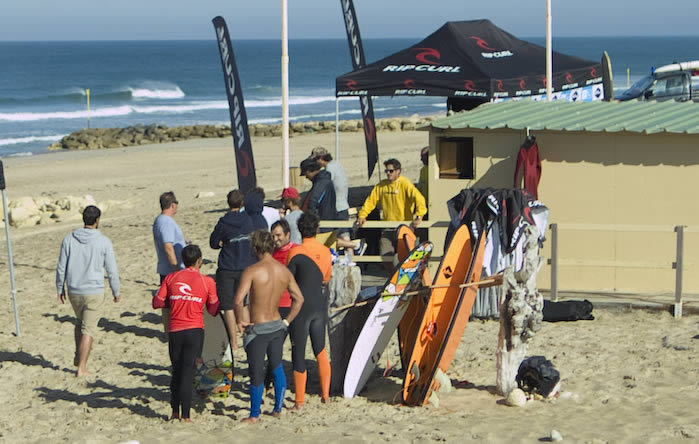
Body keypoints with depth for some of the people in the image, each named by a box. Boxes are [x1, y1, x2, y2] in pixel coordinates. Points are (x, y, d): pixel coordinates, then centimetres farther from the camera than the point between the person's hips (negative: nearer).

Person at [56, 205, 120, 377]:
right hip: (94, 292, -3)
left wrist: (60, 288, 13)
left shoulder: (69, 239, -4)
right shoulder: (104, 242, -10)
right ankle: (82, 368, 4)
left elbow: (61, 268, 0)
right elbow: (112, 270, -6)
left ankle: (78, 356, 24)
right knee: (88, 329, 4)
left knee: (81, 321, 27)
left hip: (74, 292, 3)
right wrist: (116, 292, 6)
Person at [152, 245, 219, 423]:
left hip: (175, 331, 2)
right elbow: (213, 310, 6)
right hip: (195, 331, -2)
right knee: (188, 371, -2)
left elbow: (157, 302, 5)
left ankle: (175, 412, 17)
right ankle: (185, 415, -5)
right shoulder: (207, 281, -1)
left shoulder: (171, 278, 4)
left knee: (176, 371, 15)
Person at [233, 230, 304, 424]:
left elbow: (238, 301, -25)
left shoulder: (252, 271, -16)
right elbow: (299, 299, 7)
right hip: (277, 326, 5)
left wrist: (240, 320, -9)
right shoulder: (284, 271, 1)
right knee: (277, 366, 21)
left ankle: (254, 415, 14)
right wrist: (287, 321, 13)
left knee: (257, 372, 4)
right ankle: (278, 408, 29)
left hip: (258, 328, -5)